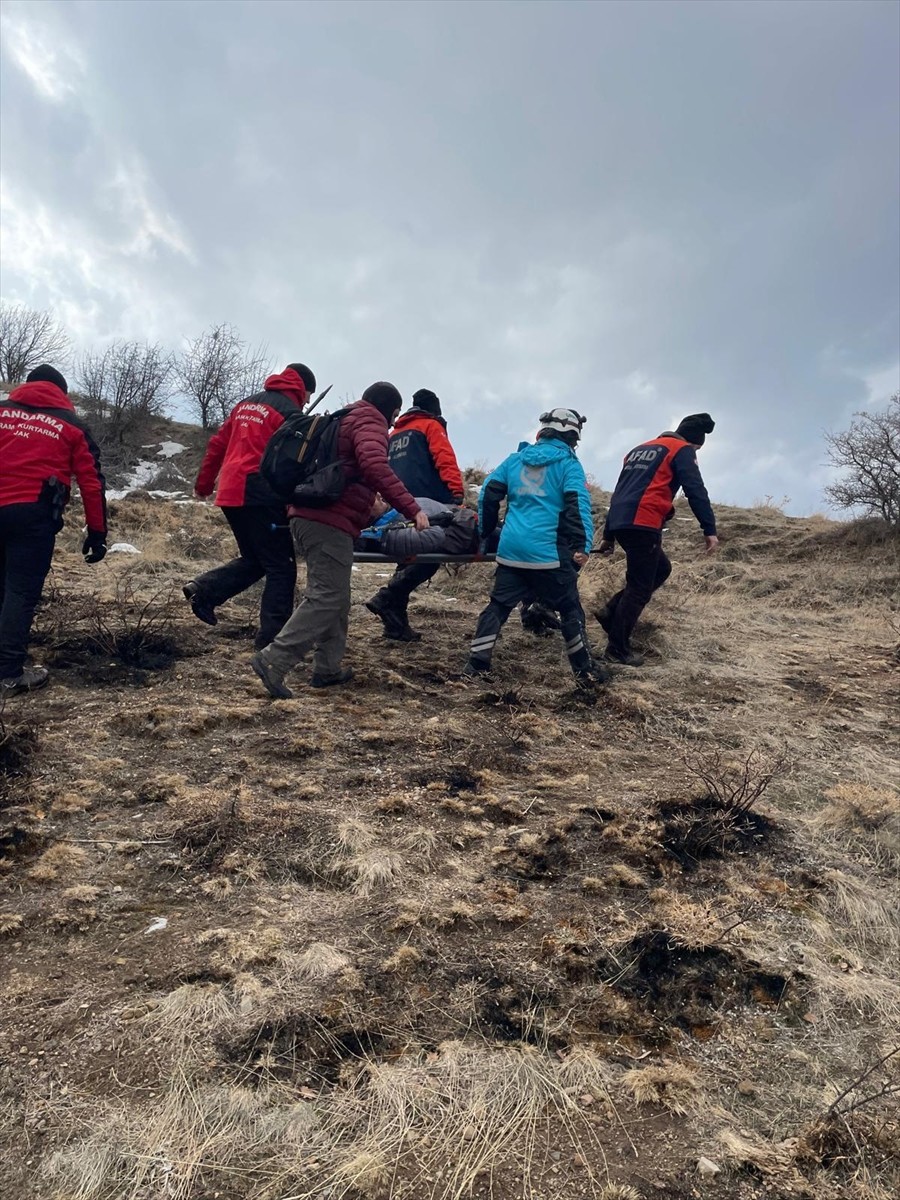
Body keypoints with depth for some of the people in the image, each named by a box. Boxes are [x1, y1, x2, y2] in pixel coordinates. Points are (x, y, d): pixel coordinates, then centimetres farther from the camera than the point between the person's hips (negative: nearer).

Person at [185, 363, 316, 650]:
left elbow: (217, 445, 22)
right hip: (260, 496, -8)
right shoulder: (289, 412, -4)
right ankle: (271, 640, -2)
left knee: (254, 560, 20)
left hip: (230, 493, 8)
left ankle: (204, 590, 4)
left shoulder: (247, 403, 19)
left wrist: (204, 483, 29)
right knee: (281, 568, -1)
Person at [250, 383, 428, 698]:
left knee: (335, 597, 15)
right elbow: (374, 465, -23)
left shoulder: (342, 420, 28)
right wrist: (411, 508, -26)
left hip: (307, 516, 10)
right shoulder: (371, 423, -2)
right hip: (330, 523, -10)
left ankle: (328, 668, 18)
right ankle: (273, 660, -16)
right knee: (327, 598, -10)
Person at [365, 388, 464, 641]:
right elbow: (445, 459, -7)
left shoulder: (394, 434, 30)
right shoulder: (431, 426, 9)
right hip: (427, 504, -8)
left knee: (410, 558, 9)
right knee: (430, 555, -11)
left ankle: (397, 623, 4)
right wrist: (457, 491, -16)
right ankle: (386, 599, -24)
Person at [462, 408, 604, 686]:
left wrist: (486, 531, 23)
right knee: (569, 609, 8)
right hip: (549, 552, -4)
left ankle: (476, 664, 10)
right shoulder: (568, 463, 1)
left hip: (510, 550, 4)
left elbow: (488, 493, 14)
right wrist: (582, 545, -15)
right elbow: (578, 505, -12)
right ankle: (584, 670, 16)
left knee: (498, 605, 12)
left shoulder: (515, 459, 15)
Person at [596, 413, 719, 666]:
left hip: (620, 522, 8)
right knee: (640, 587, -1)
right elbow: (695, 490, -9)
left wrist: (609, 536, 28)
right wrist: (710, 530, -12)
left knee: (661, 569, 21)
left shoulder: (640, 449, 28)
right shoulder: (682, 450, 5)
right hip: (643, 524, -8)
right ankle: (618, 648, 2)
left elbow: (621, 492, 27)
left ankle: (612, 612, 14)